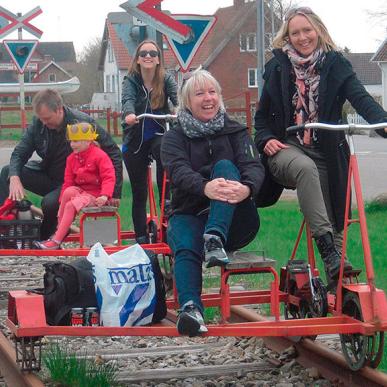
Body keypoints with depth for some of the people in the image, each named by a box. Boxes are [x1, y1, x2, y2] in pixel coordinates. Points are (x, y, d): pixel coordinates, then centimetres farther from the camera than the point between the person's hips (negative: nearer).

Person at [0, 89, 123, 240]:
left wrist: (115, 192, -18)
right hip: (47, 175, 5)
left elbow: (114, 153, -16)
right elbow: (19, 153, -6)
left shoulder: (83, 122, -22)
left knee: (50, 203, -33)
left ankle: (43, 240, -6)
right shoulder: (38, 123, -9)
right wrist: (14, 178, -29)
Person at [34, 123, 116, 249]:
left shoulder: (99, 156, -13)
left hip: (95, 195, -6)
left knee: (71, 205, -27)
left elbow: (109, 177, -20)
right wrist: (62, 201, -4)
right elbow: (68, 181, 5)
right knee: (68, 192, -28)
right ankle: (59, 230, -18)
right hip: (80, 190, 6)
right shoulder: (72, 158, 7)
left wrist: (105, 195, -34)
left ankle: (56, 241, -23)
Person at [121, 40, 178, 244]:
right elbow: (128, 99, -27)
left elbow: (177, 97, -23)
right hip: (134, 142, 0)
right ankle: (141, 238, 13)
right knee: (139, 193, 2)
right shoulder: (131, 81, -8)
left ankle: (166, 200, -25)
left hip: (157, 135, 0)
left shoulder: (166, 80, -5)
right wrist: (129, 114, -50)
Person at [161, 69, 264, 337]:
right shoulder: (175, 138, 7)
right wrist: (205, 187, -39)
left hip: (234, 221, 0)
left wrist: (247, 188, -35)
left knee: (224, 166, -25)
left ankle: (215, 239, -45)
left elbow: (254, 166, -8)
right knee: (186, 248, -34)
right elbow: (179, 171, -14)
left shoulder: (235, 131, 11)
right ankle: (191, 309, -57)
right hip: (190, 215, 0)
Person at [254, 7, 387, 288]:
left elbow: (360, 98, -12)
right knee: (306, 168, -36)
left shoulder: (335, 64, 4)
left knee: (335, 218, -2)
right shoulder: (278, 67, 6)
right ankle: (329, 254, -43)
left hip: (326, 153, 2)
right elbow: (263, 114, 12)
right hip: (286, 148, -2)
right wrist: (266, 139, -9)